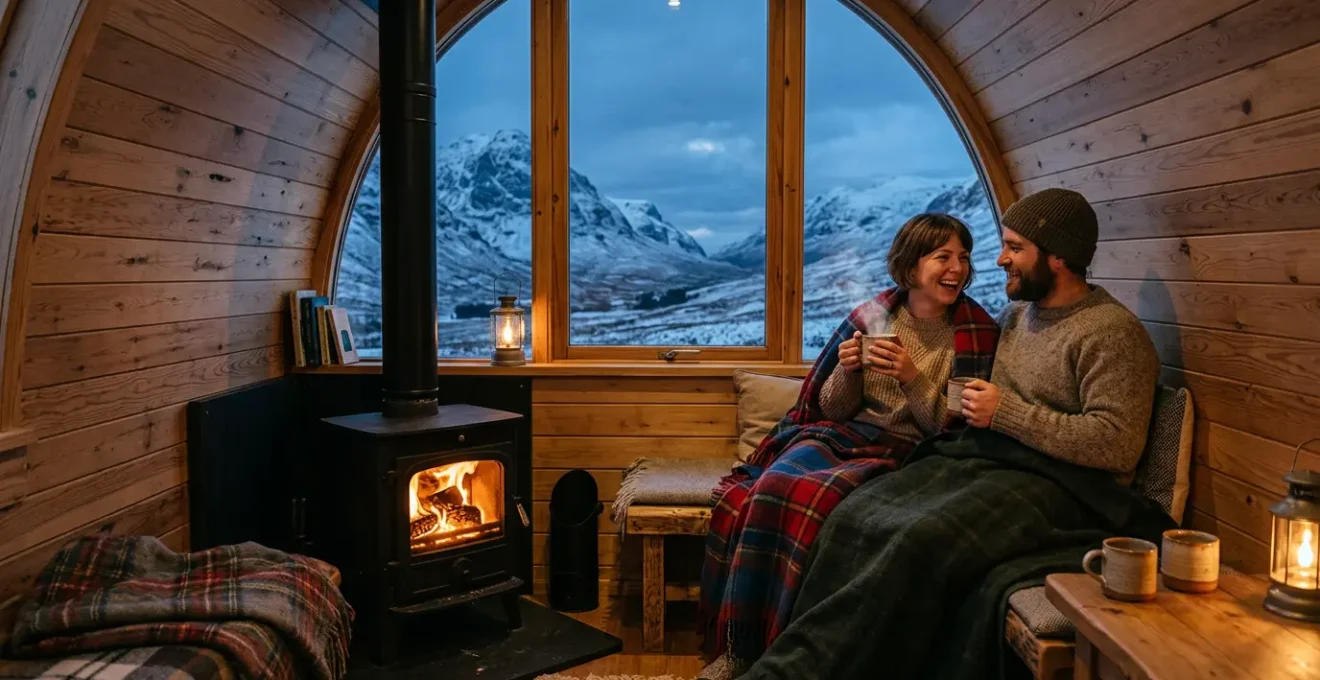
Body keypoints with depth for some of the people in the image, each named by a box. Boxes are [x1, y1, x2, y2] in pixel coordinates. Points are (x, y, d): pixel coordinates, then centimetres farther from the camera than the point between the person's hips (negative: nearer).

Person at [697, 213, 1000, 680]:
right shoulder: (872, 316, 5)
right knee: (771, 488, -28)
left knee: (814, 500, -32)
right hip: (842, 436, 3)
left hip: (908, 456, -3)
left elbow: (958, 432, -4)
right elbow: (833, 409, 10)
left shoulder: (978, 334, -2)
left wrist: (912, 377, -17)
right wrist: (847, 369, -11)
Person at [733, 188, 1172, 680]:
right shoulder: (1015, 313, 19)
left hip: (1054, 482, -7)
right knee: (854, 517, -20)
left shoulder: (1112, 332, -6)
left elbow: (1118, 446, -16)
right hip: (973, 458, 7)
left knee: (923, 541, -34)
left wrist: (1005, 413, -14)